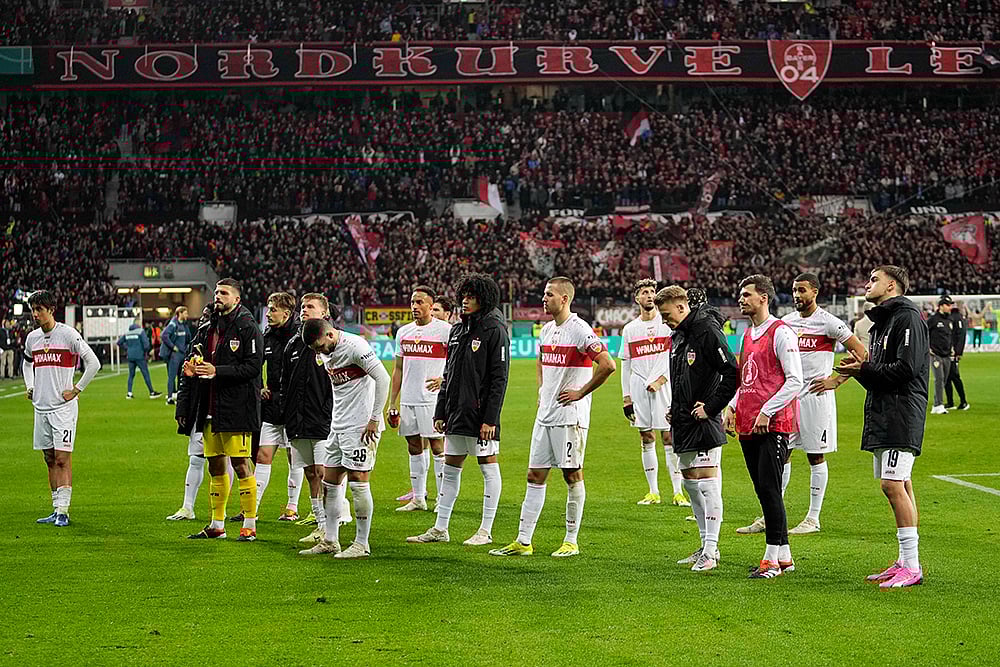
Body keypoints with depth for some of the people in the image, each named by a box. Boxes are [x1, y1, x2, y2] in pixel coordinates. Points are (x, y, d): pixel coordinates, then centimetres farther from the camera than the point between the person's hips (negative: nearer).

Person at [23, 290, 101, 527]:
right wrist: (29, 386, 17)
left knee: (62, 459, -9)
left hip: (63, 406, -6)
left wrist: (77, 389, -9)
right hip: (41, 407, 6)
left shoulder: (68, 334, -9)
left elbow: (93, 363, -9)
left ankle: (63, 511, -9)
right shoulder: (32, 338, 10)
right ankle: (57, 509, 14)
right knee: (50, 460, 9)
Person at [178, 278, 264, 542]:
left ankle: (250, 525, 0)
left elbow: (253, 366, -14)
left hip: (237, 409, -7)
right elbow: (195, 362, 26)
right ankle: (217, 525, 19)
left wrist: (217, 371, -18)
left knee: (241, 465, -7)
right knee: (216, 465, 11)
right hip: (210, 409, 8)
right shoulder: (207, 330, 16)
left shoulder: (248, 328, -6)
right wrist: (191, 369, 2)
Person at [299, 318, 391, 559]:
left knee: (358, 482, -7)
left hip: (361, 426, -9)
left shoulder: (355, 346, -16)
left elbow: (383, 379, -17)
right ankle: (330, 541, 17)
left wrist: (374, 419, -15)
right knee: (330, 482, 9)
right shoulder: (326, 352, 10)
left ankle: (362, 544, 1)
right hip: (339, 425, 9)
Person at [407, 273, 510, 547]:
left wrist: (490, 418, -18)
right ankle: (440, 528, 16)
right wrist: (440, 412, 14)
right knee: (450, 468, 10)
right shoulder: (458, 330, 14)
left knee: (488, 467, 1)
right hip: (456, 412, 8)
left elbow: (499, 378, -13)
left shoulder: (495, 330, -9)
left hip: (481, 413, -8)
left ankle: (485, 531, 6)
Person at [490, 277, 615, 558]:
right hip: (545, 414, 8)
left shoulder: (580, 330, -13)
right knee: (535, 476, 7)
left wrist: (581, 392, -14)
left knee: (572, 474, 0)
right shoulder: (547, 329, 13)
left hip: (570, 416, -8)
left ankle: (571, 541, 9)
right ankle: (523, 541, 10)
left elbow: (607, 365, -20)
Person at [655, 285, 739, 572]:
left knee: (707, 481, -9)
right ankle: (707, 546, 20)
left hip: (704, 422, -10)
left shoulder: (708, 331, -14)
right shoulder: (678, 336, 14)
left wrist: (711, 407, -17)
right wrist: (674, 409, 15)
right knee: (690, 481, 12)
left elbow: (732, 374, -19)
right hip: (683, 420, 10)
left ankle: (710, 551, -6)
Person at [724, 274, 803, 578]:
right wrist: (733, 407, 12)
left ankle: (772, 557, -5)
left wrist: (766, 412, -17)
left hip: (773, 425, -9)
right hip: (748, 426, 9)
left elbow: (795, 380, -14)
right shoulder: (748, 334, 18)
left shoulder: (781, 333, -9)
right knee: (763, 490, 9)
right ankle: (784, 556, 16)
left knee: (769, 488, -9)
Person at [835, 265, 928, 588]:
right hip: (882, 415, 10)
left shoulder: (907, 318, -10)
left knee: (893, 485, -14)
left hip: (901, 414, -10)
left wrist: (863, 370, -12)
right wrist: (859, 369, 4)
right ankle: (906, 562, 14)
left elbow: (906, 368, -20)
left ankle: (912, 567, -13)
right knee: (898, 486, 10)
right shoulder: (881, 322, 21)